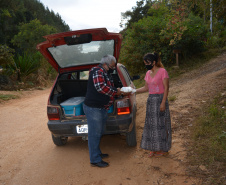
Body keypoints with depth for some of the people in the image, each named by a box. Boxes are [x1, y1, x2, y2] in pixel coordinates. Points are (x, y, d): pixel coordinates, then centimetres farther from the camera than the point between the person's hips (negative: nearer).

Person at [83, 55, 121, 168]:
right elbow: (100, 87, -29)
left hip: (102, 108, 11)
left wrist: (117, 91, 10)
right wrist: (115, 92, -17)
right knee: (94, 134, -3)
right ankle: (95, 160, 4)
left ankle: (97, 153, 36)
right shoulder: (98, 72, -15)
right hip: (93, 108, -11)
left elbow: (108, 89, 27)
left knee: (99, 133, 21)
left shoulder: (105, 74, 18)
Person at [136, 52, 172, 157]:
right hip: (151, 100, 7)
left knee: (160, 124, 0)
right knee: (151, 124, 9)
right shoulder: (148, 73, 10)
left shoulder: (162, 71, -11)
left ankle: (163, 149, 14)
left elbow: (166, 88, -12)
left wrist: (163, 103, -17)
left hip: (160, 99, -7)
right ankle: (154, 148, 20)